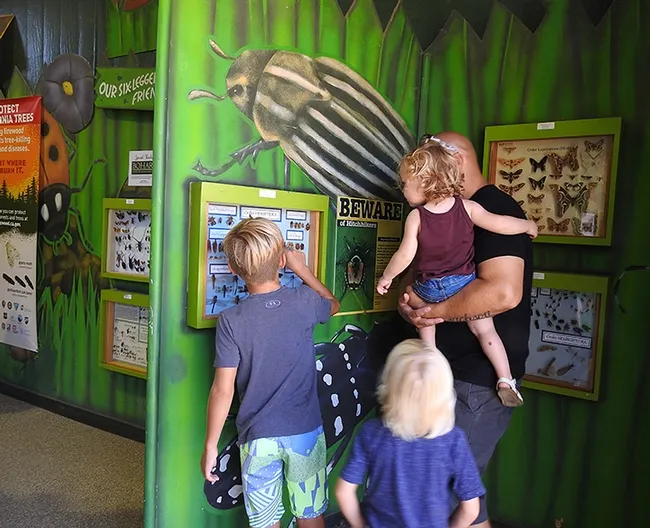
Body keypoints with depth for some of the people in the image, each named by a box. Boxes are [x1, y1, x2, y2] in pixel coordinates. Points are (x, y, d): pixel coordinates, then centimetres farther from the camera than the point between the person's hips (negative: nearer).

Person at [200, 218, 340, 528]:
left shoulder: (230, 321, -14)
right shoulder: (304, 302, -10)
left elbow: (223, 389, -12)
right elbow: (333, 305, 15)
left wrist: (210, 445, 0)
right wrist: (302, 269, 16)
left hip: (258, 439, -1)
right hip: (305, 432, 1)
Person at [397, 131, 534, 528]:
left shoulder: (495, 209, -15)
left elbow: (503, 292, -28)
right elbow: (417, 271, 16)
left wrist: (432, 311, -19)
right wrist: (408, 302, -7)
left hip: (481, 379, -9)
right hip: (449, 369, 9)